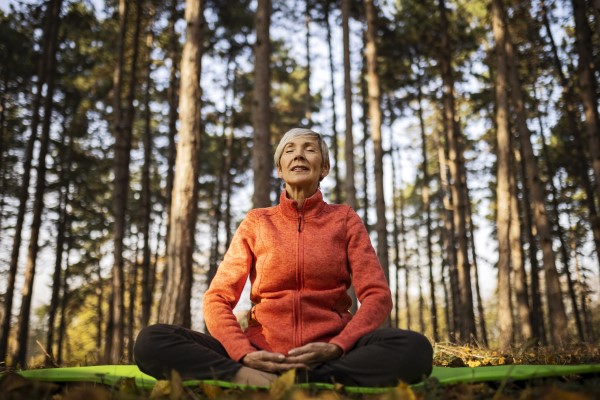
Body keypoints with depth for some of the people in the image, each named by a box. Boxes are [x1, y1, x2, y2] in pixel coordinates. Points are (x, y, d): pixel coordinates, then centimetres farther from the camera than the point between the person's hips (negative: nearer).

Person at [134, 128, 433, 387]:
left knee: (415, 348, -31)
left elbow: (377, 296, 0)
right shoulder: (256, 223, 10)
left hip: (327, 356, 0)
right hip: (263, 352, 1)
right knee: (151, 341, -19)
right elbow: (217, 298, 3)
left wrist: (336, 347, -18)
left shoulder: (344, 220, 9)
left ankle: (269, 384, -31)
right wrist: (243, 354, -17)